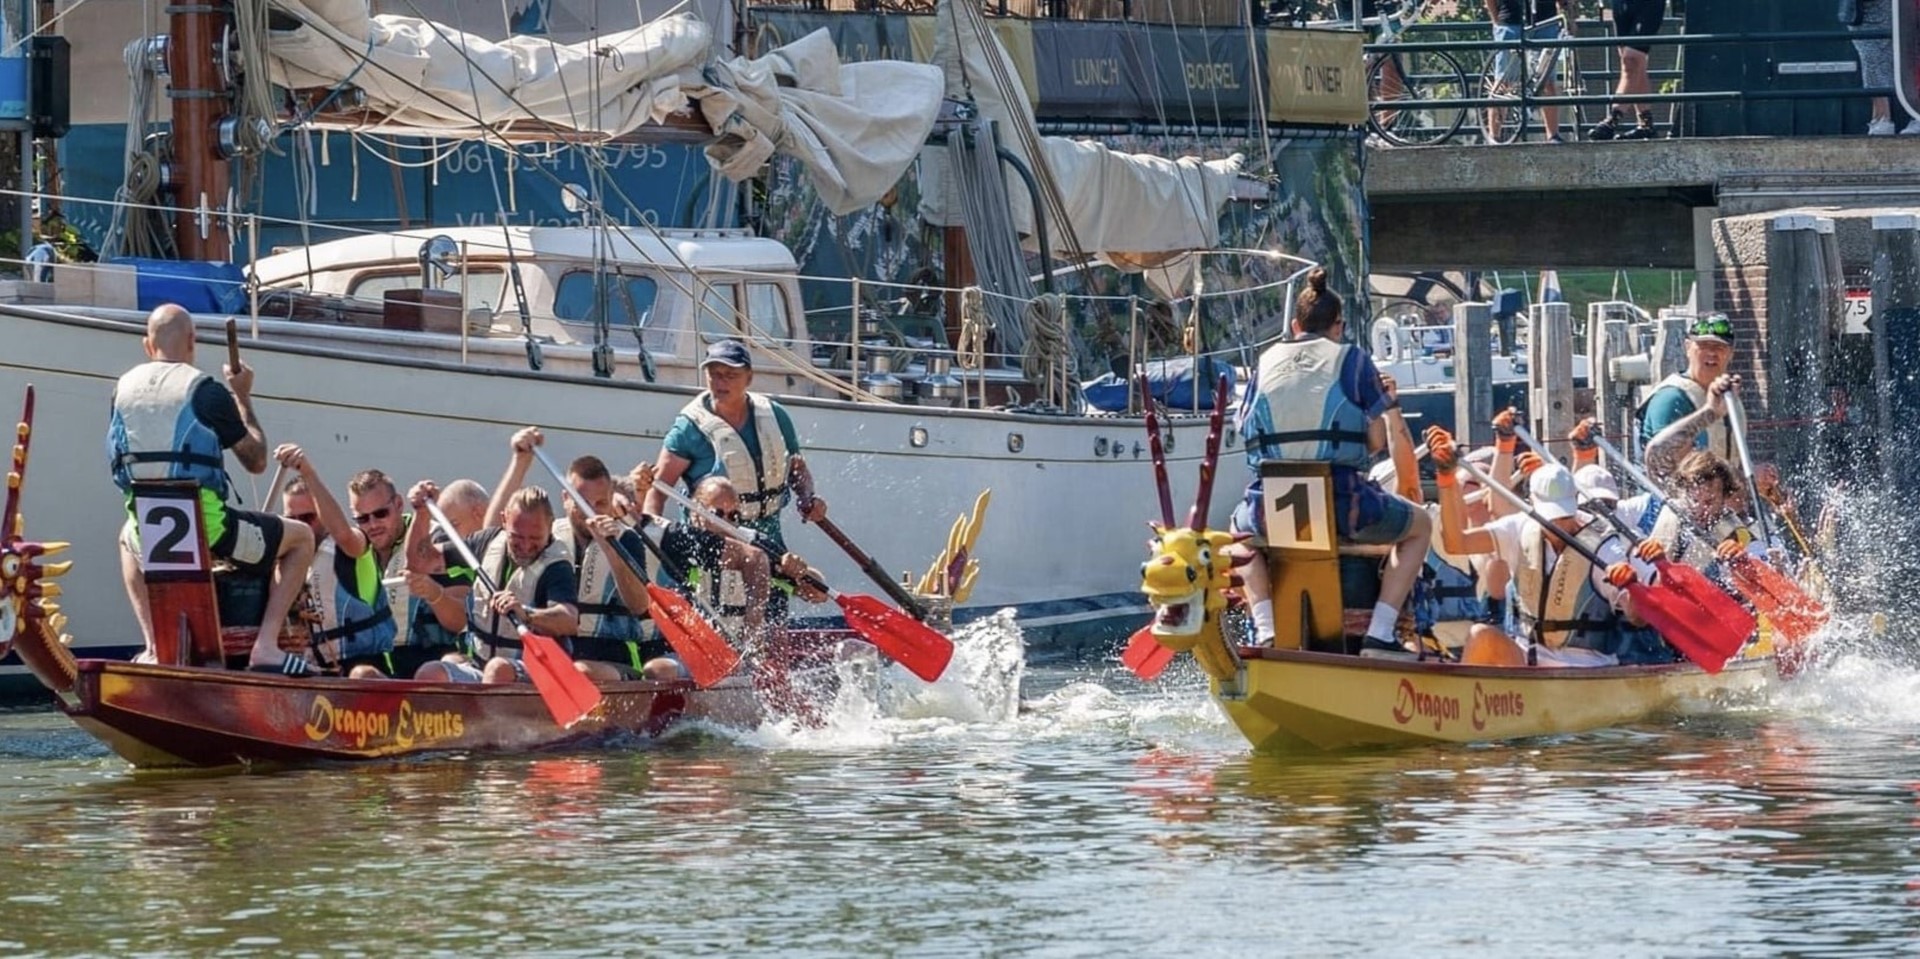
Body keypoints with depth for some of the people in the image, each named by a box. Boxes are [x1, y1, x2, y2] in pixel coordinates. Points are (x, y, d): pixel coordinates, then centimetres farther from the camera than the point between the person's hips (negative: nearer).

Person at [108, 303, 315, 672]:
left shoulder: (123, 389, 7)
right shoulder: (205, 391, -7)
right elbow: (256, 461, 0)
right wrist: (243, 398, 12)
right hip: (206, 527, -4)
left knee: (128, 540, 41)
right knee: (301, 538, 16)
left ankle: (152, 645, 25)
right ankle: (265, 645, 1)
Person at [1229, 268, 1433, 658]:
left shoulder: (1267, 362, 15)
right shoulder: (1353, 360, 6)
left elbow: (1248, 433, 16)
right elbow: (1377, 440, 3)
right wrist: (1390, 402, 24)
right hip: (1343, 503, -3)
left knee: (1242, 530, 39)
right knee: (1419, 526, 25)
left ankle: (1265, 631, 14)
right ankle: (1379, 634, 7)